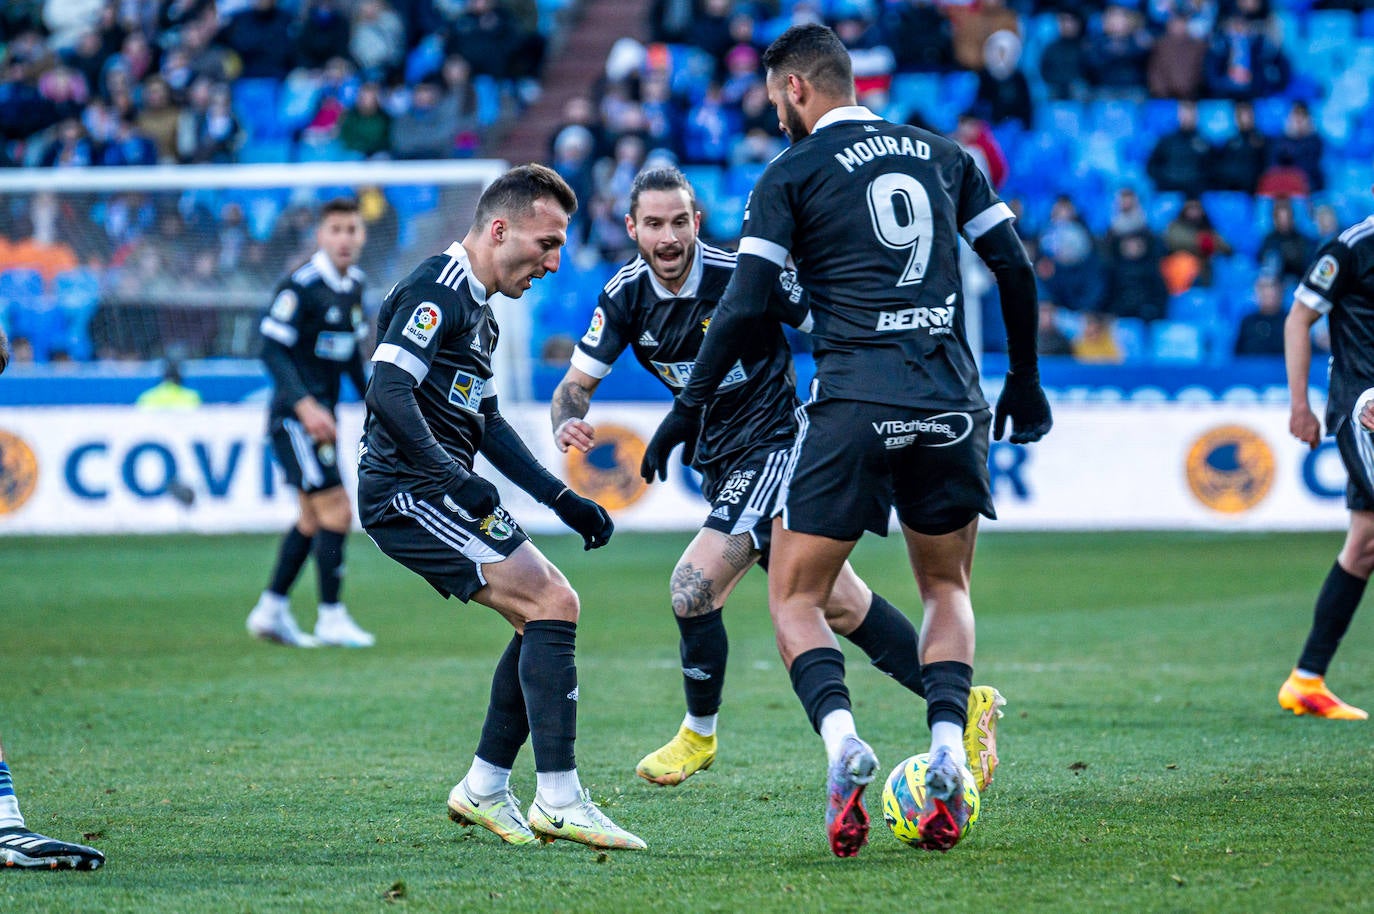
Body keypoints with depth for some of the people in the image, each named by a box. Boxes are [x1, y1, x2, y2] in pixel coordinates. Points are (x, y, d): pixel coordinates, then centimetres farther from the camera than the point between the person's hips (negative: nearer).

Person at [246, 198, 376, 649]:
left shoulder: (354, 285, 10)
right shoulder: (300, 285, -16)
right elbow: (272, 349, -18)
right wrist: (304, 405, -26)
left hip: (321, 415, 9)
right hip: (295, 414, -9)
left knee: (313, 518, 13)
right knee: (335, 510, -11)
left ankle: (271, 610, 22)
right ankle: (331, 617, -5)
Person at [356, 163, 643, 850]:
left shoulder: (476, 306, 19)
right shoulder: (436, 292, -14)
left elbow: (484, 424, 26)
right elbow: (388, 391, -25)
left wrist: (562, 499, 19)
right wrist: (456, 479, -26)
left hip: (435, 495, 11)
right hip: (410, 492, -11)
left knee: (548, 613, 11)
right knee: (553, 604, -15)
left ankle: (483, 789, 16)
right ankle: (558, 802, -16)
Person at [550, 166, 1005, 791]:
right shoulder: (625, 295, -3)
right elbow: (577, 382, 0)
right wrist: (567, 424, -21)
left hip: (775, 446, -7)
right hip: (720, 460, 7)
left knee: (693, 587, -16)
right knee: (837, 603, 7)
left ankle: (699, 734, 7)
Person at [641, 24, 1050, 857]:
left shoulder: (792, 174, 3)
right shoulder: (942, 155, 14)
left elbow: (745, 306, -4)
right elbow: (1015, 268, 12)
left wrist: (688, 410, 4)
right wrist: (1024, 381, 23)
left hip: (853, 404, -4)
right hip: (951, 403, 4)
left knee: (795, 598, 7)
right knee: (947, 588, 21)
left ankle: (841, 737, -20)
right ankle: (949, 749, -2)